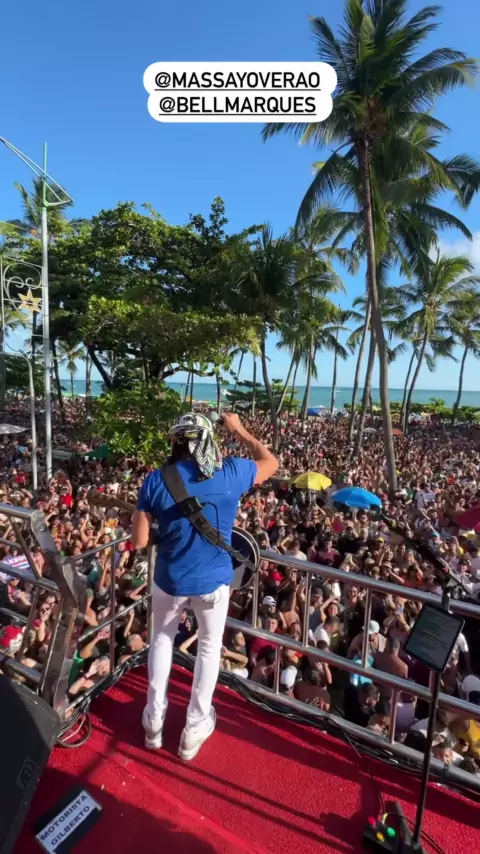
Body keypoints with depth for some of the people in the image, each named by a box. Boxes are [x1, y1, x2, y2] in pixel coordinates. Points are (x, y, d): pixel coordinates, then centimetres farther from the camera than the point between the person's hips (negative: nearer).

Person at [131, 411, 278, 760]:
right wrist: (239, 430, 11)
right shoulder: (231, 472, -14)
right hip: (214, 579, 0)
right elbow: (271, 463, 6)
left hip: (170, 579, 1)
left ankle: (154, 722, 41)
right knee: (210, 647, 24)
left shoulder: (156, 480, -14)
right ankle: (194, 730, 37)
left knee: (162, 639, 28)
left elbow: (138, 541, -9)